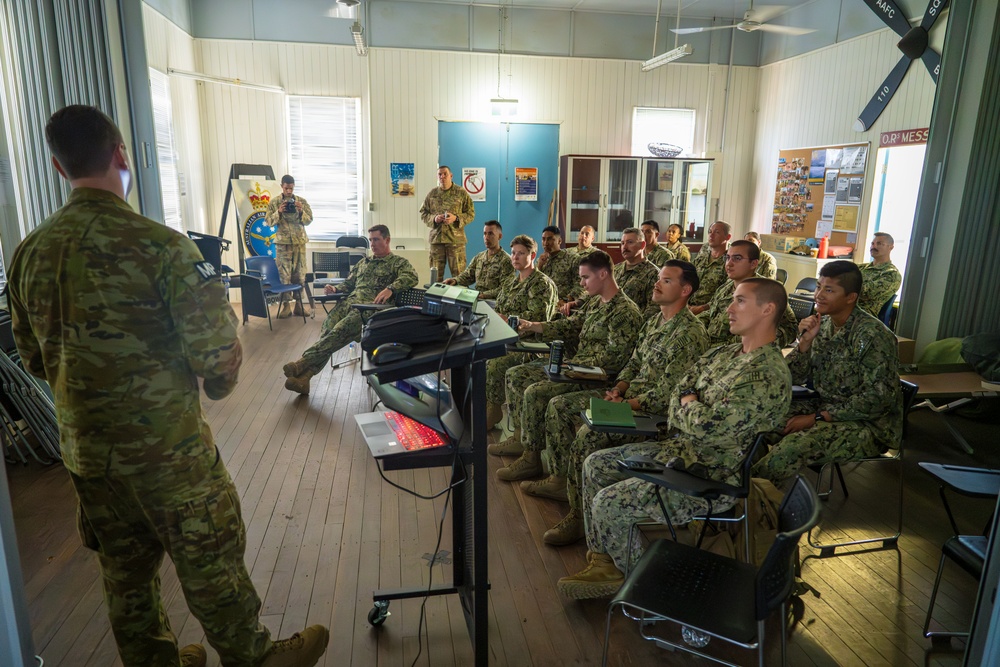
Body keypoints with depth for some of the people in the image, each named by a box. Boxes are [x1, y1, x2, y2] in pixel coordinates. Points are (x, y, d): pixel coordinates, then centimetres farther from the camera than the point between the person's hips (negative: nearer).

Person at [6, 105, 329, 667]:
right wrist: (218, 384, 0)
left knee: (126, 574, 22)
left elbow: (34, 358, 10)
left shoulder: (31, 252, -1)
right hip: (167, 447, -6)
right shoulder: (160, 245, -22)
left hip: (85, 448, 6)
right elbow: (217, 351, -22)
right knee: (211, 566, 12)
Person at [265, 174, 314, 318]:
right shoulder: (274, 203, 5)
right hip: (282, 242, -1)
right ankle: (285, 305, 2)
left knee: (300, 274, 3)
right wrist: (278, 212, -15)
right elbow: (269, 222, 1)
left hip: (299, 241, 1)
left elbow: (309, 220, 5)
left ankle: (300, 304, 11)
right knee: (284, 275, -3)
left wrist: (301, 211, -14)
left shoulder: (302, 201, 7)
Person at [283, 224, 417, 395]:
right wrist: (335, 289, 9)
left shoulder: (399, 262, 10)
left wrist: (390, 289, -28)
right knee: (327, 328, -24)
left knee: (341, 330, -32)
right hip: (350, 301, 5)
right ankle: (303, 376, -37)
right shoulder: (364, 262, 32)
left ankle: (304, 361, -37)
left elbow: (411, 276, -10)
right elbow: (348, 283, 33)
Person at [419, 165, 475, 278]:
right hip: (436, 238, 3)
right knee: (436, 274, 7)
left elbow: (471, 213, 2)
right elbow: (423, 213, 13)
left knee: (459, 274, -3)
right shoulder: (432, 194, 11)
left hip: (456, 238, -3)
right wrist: (434, 218, -7)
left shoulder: (461, 193, 3)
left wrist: (456, 218, -14)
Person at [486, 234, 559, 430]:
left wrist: (506, 319, -18)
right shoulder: (510, 280, 20)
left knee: (495, 363, -30)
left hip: (528, 341, -8)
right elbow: (498, 309, 22)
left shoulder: (542, 283, -7)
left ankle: (493, 410, -12)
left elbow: (536, 317, -18)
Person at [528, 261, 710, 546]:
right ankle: (561, 480, 15)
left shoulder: (690, 333, -18)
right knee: (558, 406, 5)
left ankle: (580, 514, -13)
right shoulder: (654, 321, 12)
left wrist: (625, 405, -21)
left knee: (588, 434, -30)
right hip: (629, 395, 10)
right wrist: (618, 389, 0)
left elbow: (669, 393, -23)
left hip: (655, 412, -10)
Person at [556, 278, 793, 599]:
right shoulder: (723, 353, 8)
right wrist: (690, 411, -11)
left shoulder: (769, 374, -23)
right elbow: (679, 393, 10)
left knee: (609, 502, -18)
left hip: (712, 476, -10)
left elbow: (707, 425, -29)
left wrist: (688, 406, -8)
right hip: (681, 449, 10)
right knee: (595, 465, 6)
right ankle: (603, 562, 12)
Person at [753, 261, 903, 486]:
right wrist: (806, 341, -11)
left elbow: (876, 399, -21)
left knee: (792, 447, -30)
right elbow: (796, 378, 6)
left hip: (869, 424, -7)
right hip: (826, 407, 7)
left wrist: (817, 418, -20)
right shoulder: (822, 325, 3)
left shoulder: (872, 335, -19)